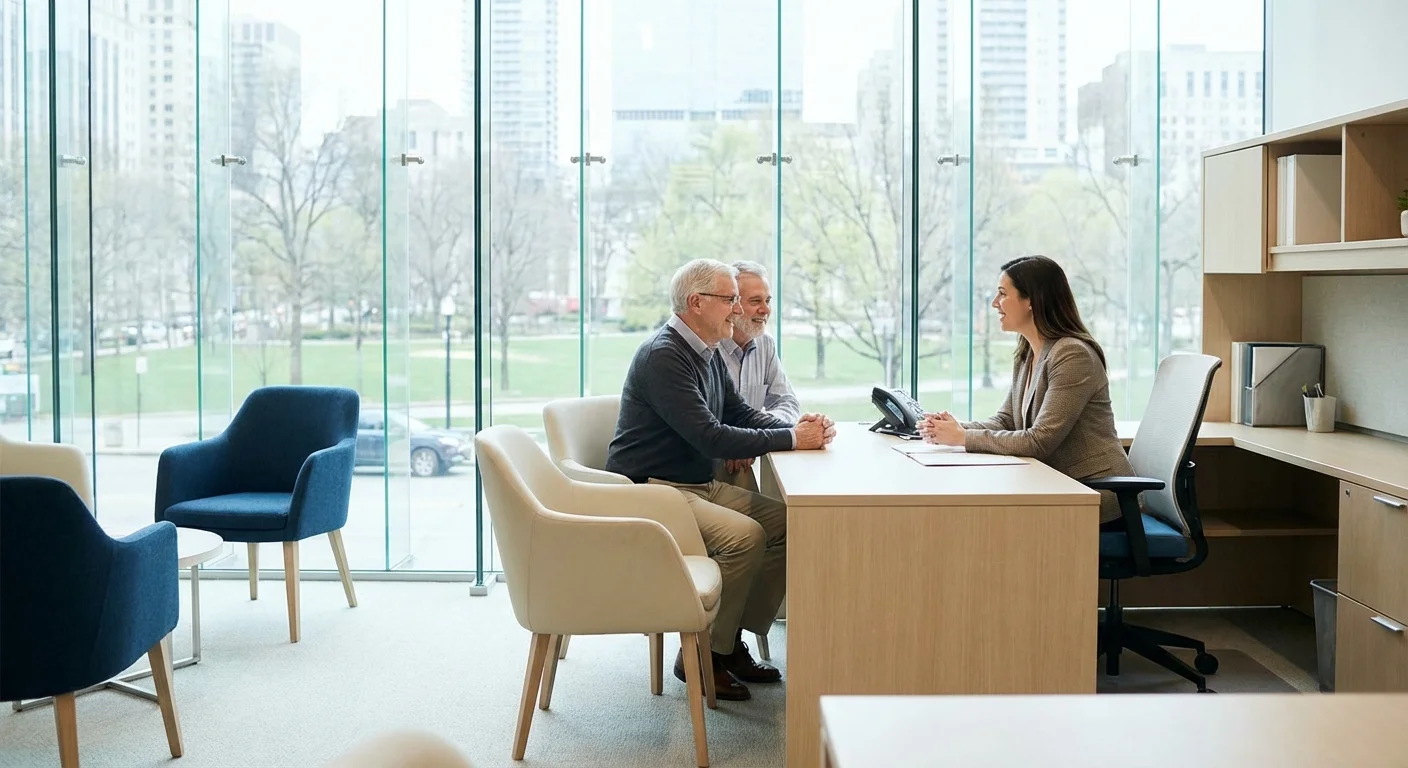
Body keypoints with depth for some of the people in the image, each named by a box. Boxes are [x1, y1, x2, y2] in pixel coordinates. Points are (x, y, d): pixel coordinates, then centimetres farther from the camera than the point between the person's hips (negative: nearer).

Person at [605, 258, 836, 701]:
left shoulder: (708, 354, 12)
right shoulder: (663, 357, -19)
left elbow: (739, 413, 17)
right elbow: (710, 437, -26)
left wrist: (798, 427, -2)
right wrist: (791, 440, -21)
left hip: (700, 484, 10)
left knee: (787, 524, -2)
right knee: (745, 535, -28)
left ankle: (732, 642, 7)